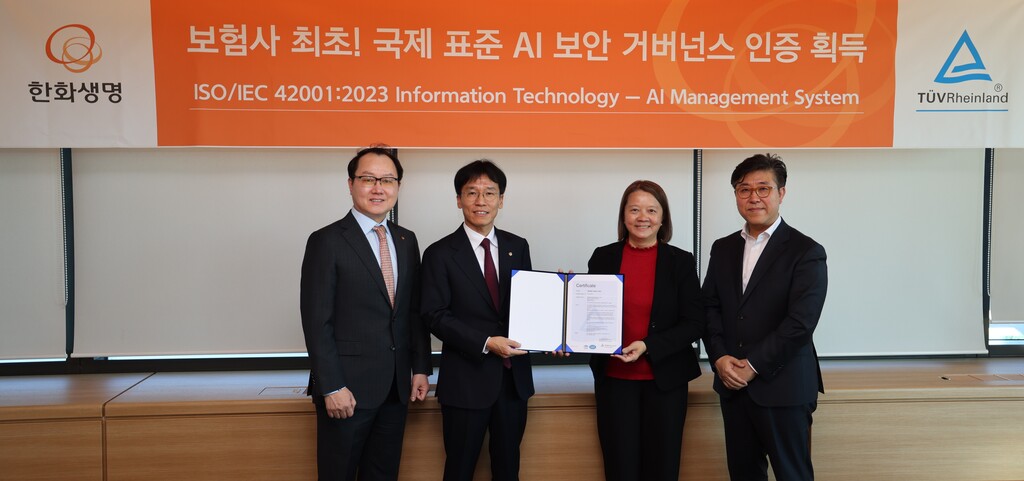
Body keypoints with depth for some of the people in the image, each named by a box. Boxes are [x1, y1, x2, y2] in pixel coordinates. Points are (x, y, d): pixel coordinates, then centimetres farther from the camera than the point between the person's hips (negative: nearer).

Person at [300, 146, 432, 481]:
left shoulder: (407, 241, 9)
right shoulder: (326, 241, -8)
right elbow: (317, 321, -12)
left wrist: (421, 368, 7)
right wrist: (332, 387, -15)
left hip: (397, 387, 5)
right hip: (348, 387, -5)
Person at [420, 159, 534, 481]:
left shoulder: (518, 247, 7)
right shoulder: (440, 254, -6)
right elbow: (435, 316, -10)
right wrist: (485, 343, -19)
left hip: (514, 376, 4)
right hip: (467, 379, -3)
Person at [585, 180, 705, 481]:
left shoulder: (681, 261, -2)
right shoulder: (603, 257, 1)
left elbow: (695, 323, -5)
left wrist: (648, 346, -17)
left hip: (665, 378, 0)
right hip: (614, 377, 1)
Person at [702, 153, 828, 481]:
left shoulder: (806, 252, -7)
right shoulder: (723, 249, 11)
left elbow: (800, 322, -15)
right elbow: (710, 307, 8)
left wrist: (752, 366, -15)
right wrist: (719, 358, -7)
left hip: (783, 386, -5)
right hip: (733, 384, 5)